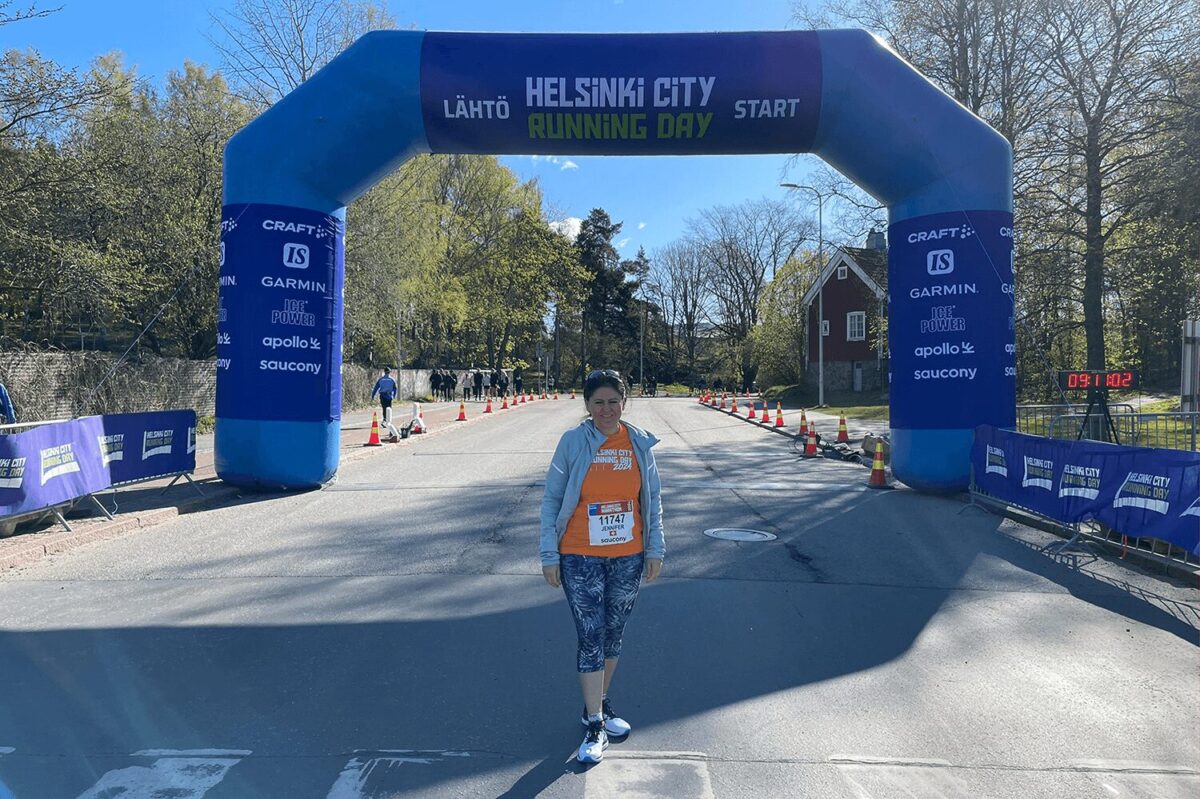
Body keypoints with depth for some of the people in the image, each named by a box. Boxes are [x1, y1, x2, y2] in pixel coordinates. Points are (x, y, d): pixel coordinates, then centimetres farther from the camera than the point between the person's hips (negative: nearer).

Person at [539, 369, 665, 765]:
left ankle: (600, 704, 35)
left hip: (628, 557, 3)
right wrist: (549, 555, -5)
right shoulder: (573, 442, -9)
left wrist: (655, 549, 5)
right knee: (591, 639, 1)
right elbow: (552, 499, -4)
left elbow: (652, 499, 7)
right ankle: (595, 726, 13)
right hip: (581, 558, -3)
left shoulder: (639, 443, -1)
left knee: (613, 635, 15)